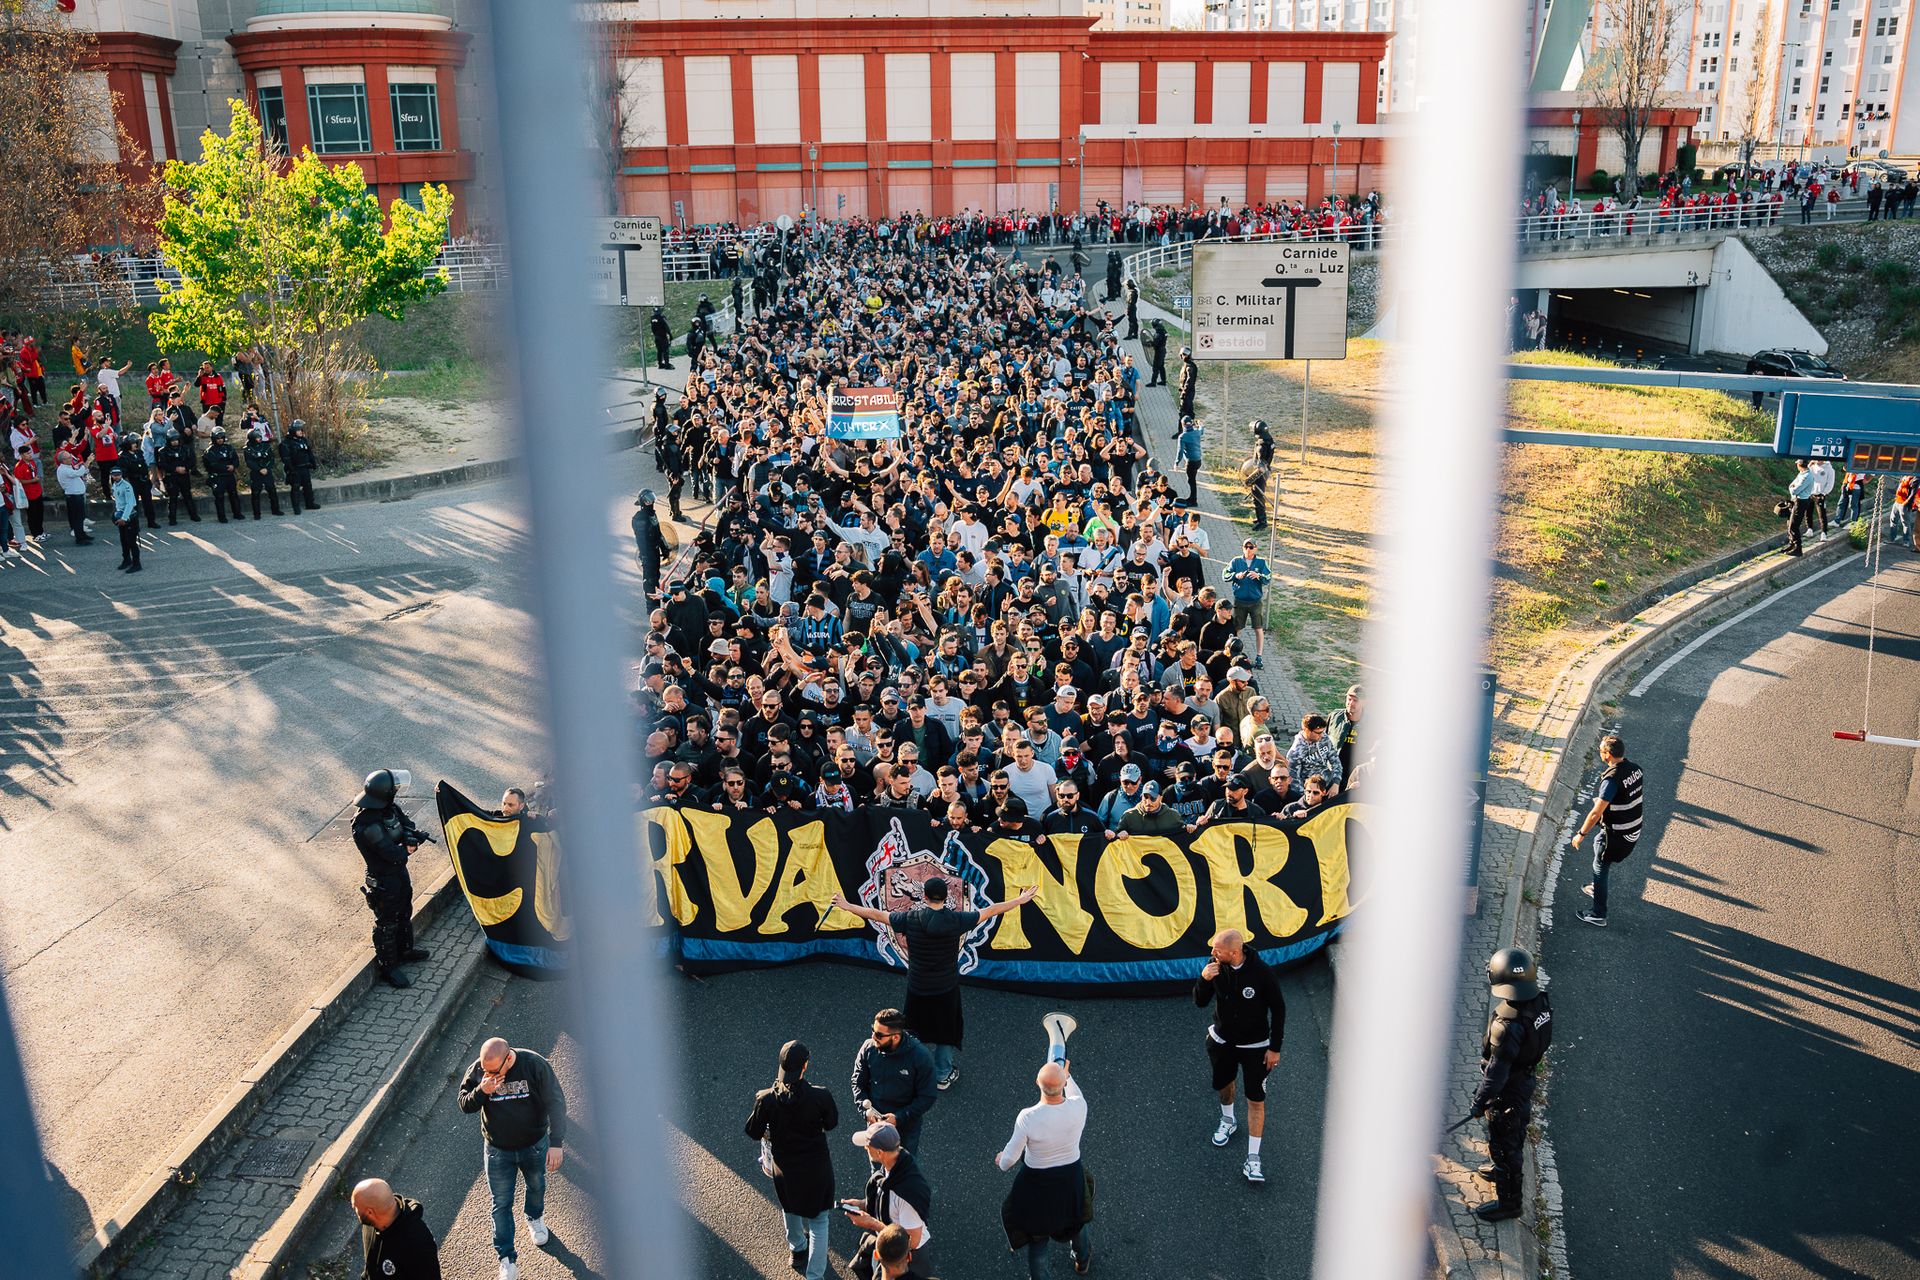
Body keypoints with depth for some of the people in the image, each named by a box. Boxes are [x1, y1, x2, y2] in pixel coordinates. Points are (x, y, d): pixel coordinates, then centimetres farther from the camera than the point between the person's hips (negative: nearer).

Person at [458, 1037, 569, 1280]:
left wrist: (556, 1143, -27)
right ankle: (507, 1258, 24)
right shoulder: (477, 1070, -20)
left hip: (534, 1145, 0)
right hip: (498, 1151, 0)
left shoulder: (535, 1065, -27)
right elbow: (464, 1105, -8)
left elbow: (556, 1103, -22)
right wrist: (481, 1092, -31)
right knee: (501, 1203, 8)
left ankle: (535, 1219, 57)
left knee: (536, 1187, 26)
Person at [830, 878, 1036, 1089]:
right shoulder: (957, 920, -17)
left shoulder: (910, 919, -17)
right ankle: (943, 1076, 30)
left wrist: (847, 906, 8)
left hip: (918, 989, 0)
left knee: (917, 1031, 19)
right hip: (947, 990, 0)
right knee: (946, 1032, 19)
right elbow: (991, 911, -7)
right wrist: (1020, 900, 5)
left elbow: (876, 914, -6)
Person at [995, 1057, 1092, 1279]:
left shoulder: (1027, 1118, -34)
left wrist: (1001, 1160, 4)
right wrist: (1066, 1075, 17)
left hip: (1038, 1182, -4)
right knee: (1076, 1211, 36)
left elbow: (1010, 1158, -19)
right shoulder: (1079, 1107, -28)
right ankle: (1082, 1258, 63)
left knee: (1036, 1232, 24)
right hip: (1072, 1176, 4)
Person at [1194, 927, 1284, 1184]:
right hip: (1222, 1040, 4)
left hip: (1255, 1045, -4)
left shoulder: (1262, 972, -26)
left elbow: (1278, 1009, -13)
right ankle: (1227, 1121, 54)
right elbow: (1200, 1002, -8)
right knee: (1223, 1084, 24)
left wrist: (1275, 1048, -10)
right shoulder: (1216, 966, -16)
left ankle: (1253, 1159, 9)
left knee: (1256, 1100, -1)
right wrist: (1204, 979, -29)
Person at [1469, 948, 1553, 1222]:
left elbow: (1496, 1071, -29)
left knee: (1503, 1144, 11)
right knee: (1517, 1131, 30)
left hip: (1507, 1091, -8)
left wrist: (1479, 1101, -16)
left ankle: (1508, 1201, 28)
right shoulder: (1541, 1002, -14)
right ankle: (1509, 1170, 54)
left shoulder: (1508, 1025, -39)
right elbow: (1543, 1040, 5)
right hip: (1527, 1079, 8)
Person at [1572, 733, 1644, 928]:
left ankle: (1598, 915, 16)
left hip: (1616, 835, -8)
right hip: (1634, 831, 8)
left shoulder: (1612, 779, -29)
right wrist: (1604, 801, 23)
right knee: (1598, 845, 30)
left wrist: (1581, 834, -13)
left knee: (1600, 868, 8)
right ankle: (1597, 889, 47)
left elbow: (1596, 813, -25)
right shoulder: (1635, 769, -4)